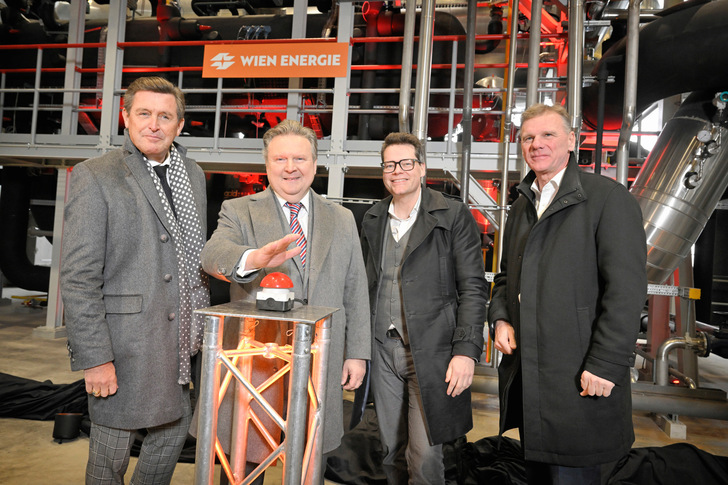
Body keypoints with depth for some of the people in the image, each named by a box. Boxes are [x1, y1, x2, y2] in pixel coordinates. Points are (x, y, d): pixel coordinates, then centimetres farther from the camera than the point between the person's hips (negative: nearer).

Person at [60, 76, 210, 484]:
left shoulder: (194, 174, 10)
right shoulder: (94, 177, -9)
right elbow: (78, 278, -13)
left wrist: (205, 325, 11)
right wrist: (94, 358, -16)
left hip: (183, 342, 6)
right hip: (125, 346, -5)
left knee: (176, 431, 19)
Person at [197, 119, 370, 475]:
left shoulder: (342, 220, 9)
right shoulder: (239, 212, 1)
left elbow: (355, 291, 9)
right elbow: (212, 256, -19)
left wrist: (357, 353, 4)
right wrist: (255, 258, -41)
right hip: (255, 360, -2)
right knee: (244, 464, 12)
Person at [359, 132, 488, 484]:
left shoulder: (454, 214, -4)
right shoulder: (372, 220, 11)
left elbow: (473, 288, -7)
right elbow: (365, 286, 14)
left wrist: (467, 350, -14)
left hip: (431, 351, -4)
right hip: (382, 350, 5)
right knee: (392, 452, 16)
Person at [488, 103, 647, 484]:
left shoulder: (608, 197, -7)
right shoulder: (521, 206, 16)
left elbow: (626, 289, -14)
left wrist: (606, 364, -18)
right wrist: (501, 318, 4)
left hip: (580, 379, -7)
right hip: (525, 375, 7)